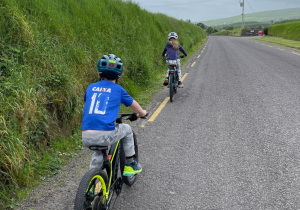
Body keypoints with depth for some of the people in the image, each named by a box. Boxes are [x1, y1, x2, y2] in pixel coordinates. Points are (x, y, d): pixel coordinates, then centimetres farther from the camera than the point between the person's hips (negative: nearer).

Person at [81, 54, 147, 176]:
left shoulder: (91, 87, 16)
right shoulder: (118, 89, 8)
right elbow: (133, 105, 22)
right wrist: (142, 113, 44)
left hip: (86, 138, 4)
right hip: (105, 135, -4)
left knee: (99, 152, 37)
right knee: (127, 129, 27)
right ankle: (130, 165, 33)